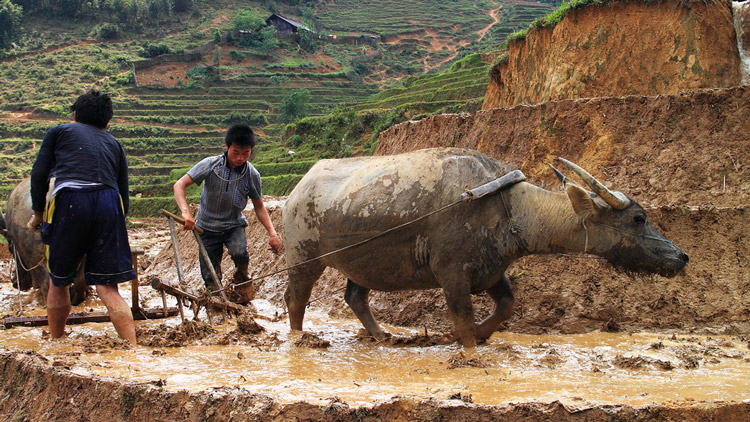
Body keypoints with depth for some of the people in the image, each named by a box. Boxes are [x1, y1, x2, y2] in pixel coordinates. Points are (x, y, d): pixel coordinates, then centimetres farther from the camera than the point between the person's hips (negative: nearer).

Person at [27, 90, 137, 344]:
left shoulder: (59, 132, 21)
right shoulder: (113, 143, 29)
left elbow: (39, 174, 11)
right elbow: (124, 193, 25)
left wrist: (37, 212, 20)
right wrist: (116, 223, 35)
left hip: (69, 201, -2)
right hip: (109, 203, 2)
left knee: (59, 281, 15)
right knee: (107, 288, 0)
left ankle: (55, 343, 24)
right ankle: (133, 347, -13)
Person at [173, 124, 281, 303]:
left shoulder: (252, 175, -10)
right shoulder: (210, 165, -16)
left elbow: (258, 206, 4)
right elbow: (179, 185, -19)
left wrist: (272, 233, -8)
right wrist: (186, 212, -36)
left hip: (234, 225, 1)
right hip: (208, 226, 0)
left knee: (239, 252, -31)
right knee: (211, 280, -4)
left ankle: (242, 281, 0)